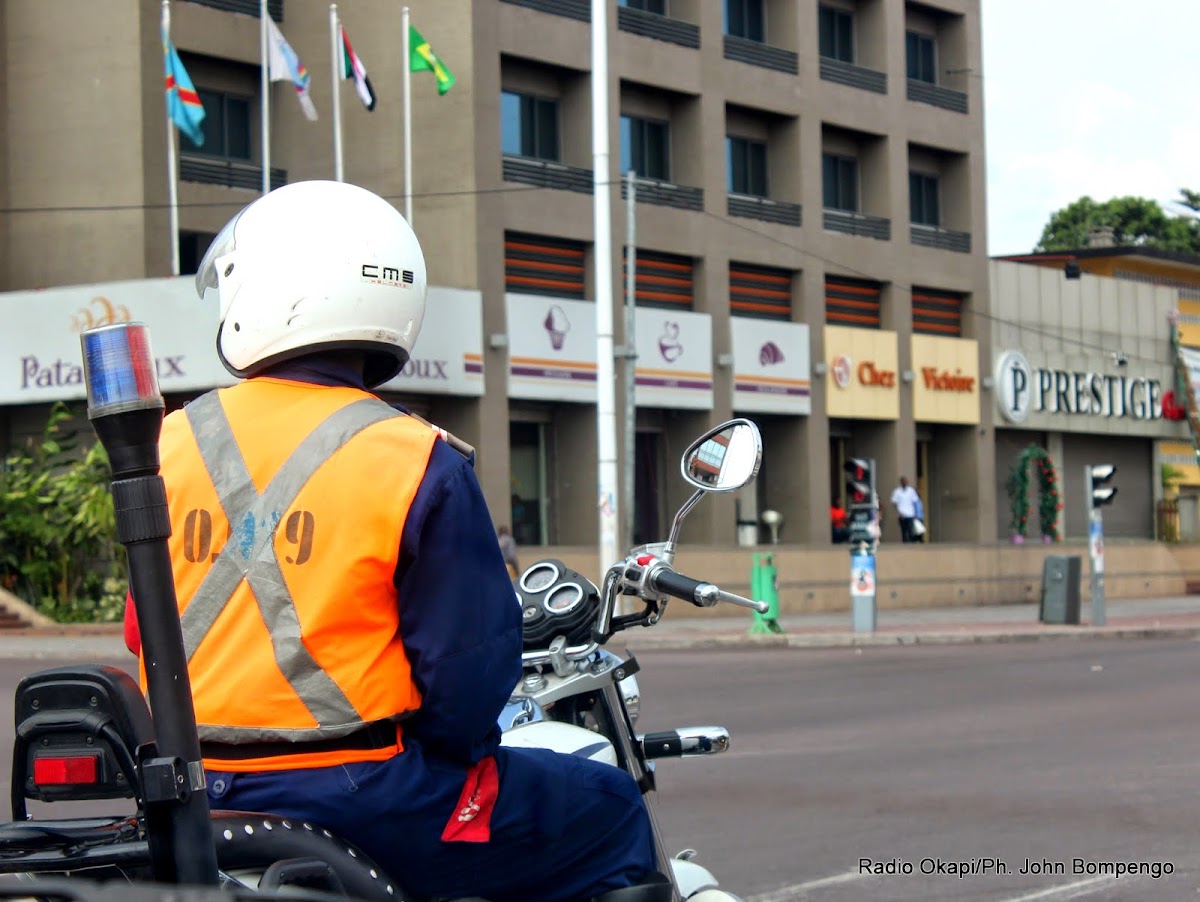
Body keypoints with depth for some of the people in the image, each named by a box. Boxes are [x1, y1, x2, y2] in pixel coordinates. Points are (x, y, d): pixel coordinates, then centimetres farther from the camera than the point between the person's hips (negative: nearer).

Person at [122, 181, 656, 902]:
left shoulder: (171, 444, 3)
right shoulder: (417, 462, -11)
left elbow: (145, 629, 12)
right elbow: (472, 653, -11)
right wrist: (453, 745, 9)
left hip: (195, 805, 6)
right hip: (354, 794, -5)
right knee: (610, 811, 11)